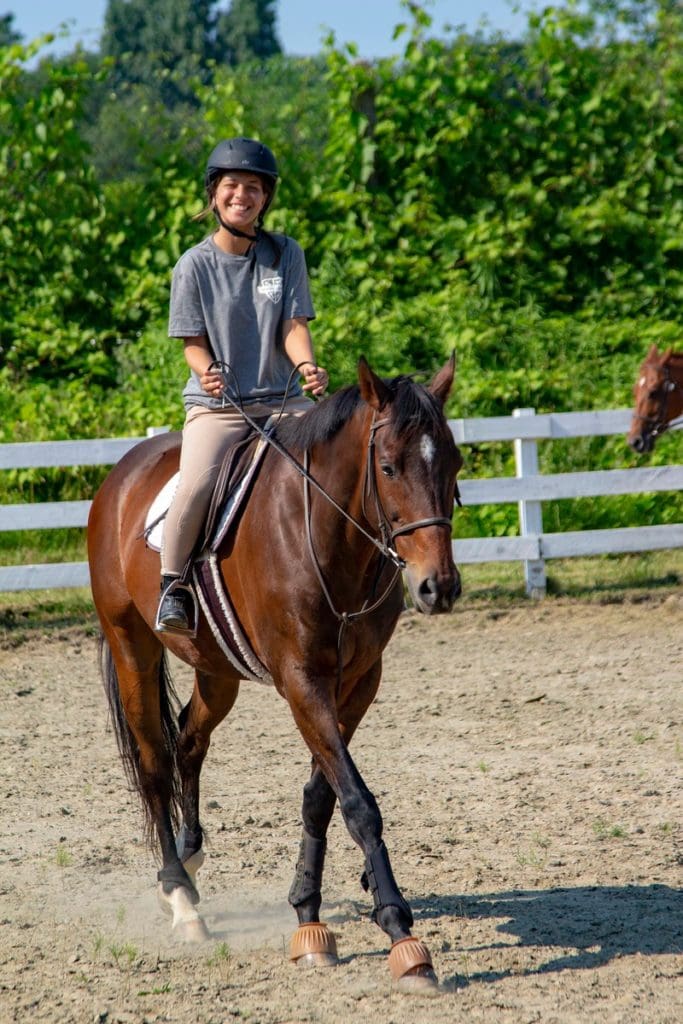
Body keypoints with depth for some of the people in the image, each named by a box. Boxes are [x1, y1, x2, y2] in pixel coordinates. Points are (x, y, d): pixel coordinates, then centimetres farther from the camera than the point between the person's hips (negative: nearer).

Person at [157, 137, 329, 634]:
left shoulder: (286, 255, 4)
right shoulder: (194, 265, -1)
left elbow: (294, 326, -1)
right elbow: (194, 342, -1)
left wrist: (308, 366, -22)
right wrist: (207, 372, -23)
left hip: (283, 399, 3)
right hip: (216, 404, -2)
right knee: (196, 486, -29)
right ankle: (173, 584, -7)